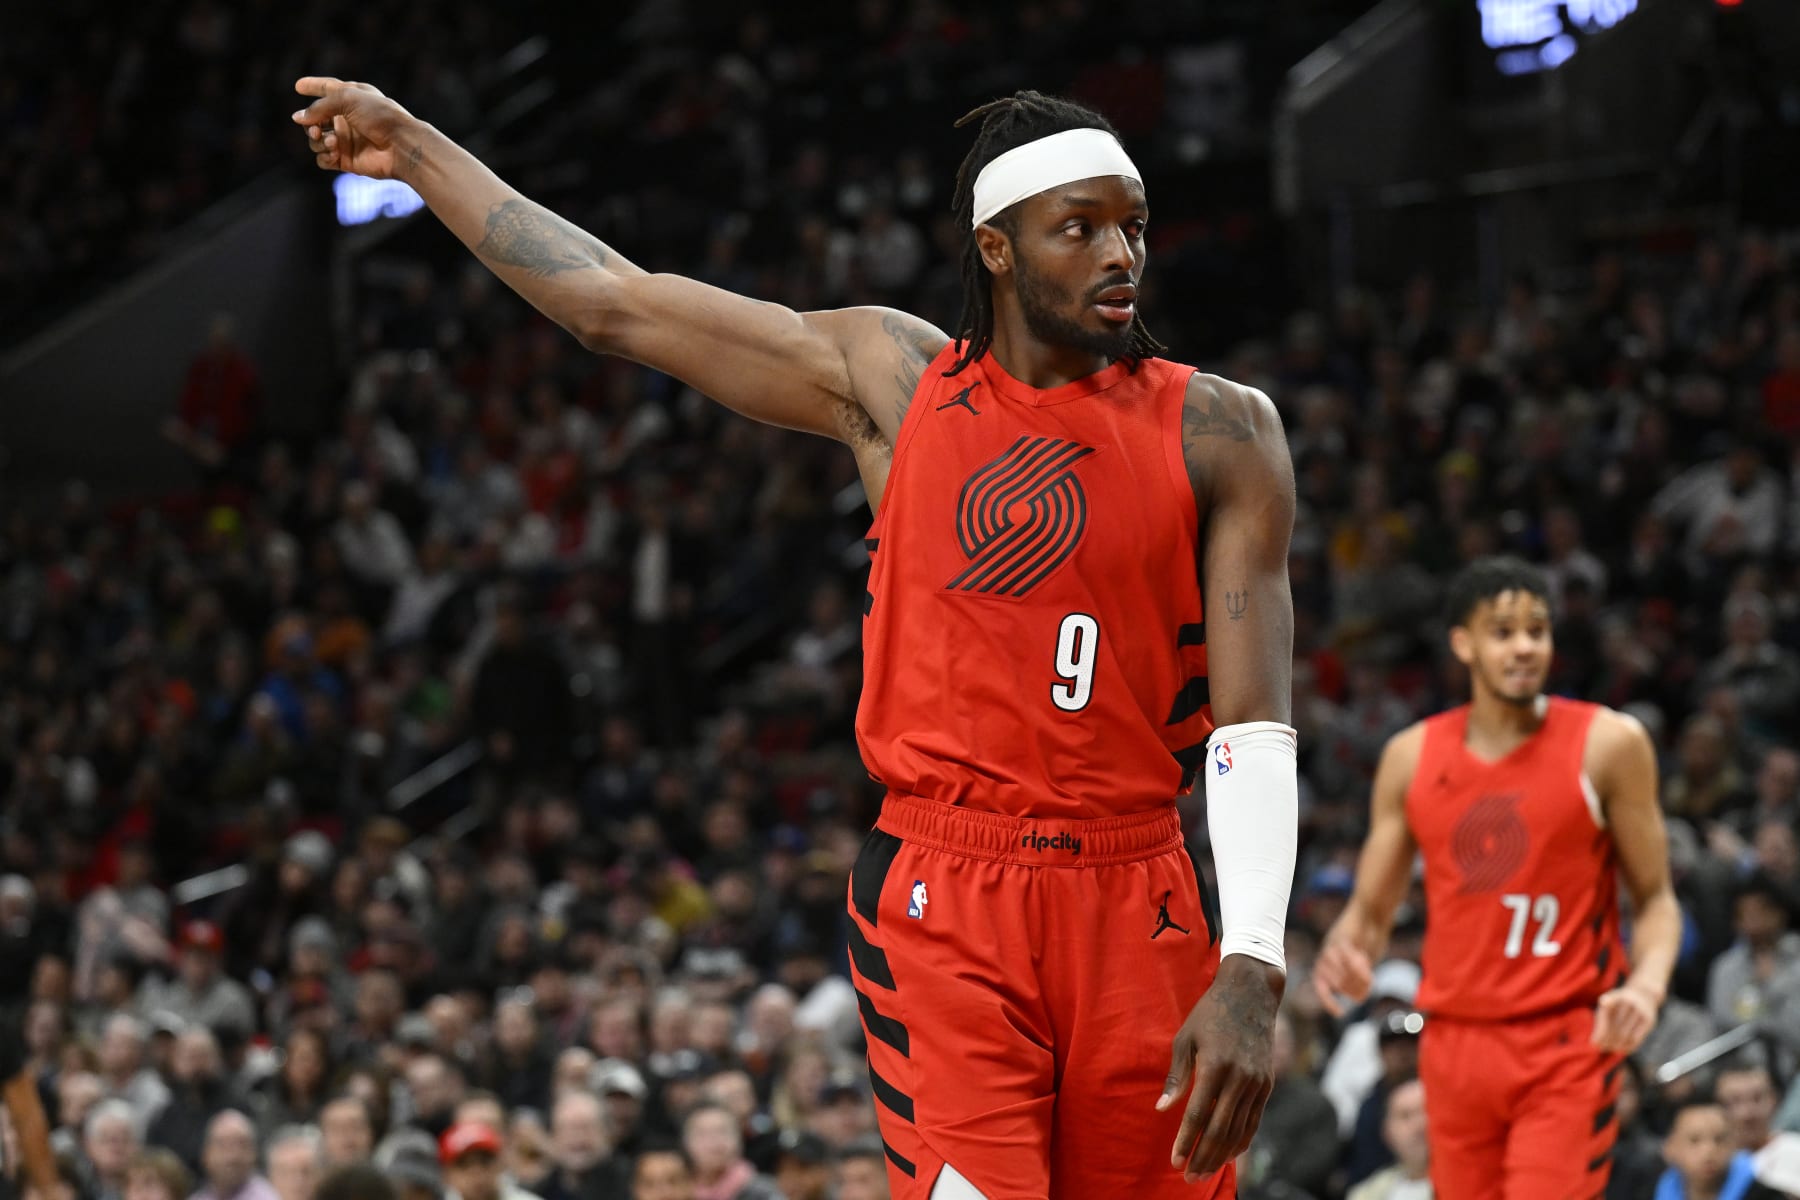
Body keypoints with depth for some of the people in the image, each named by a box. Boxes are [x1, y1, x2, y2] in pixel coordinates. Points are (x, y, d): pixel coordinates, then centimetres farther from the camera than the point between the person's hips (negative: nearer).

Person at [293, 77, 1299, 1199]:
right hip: (944, 902, 0)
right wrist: (419, 150, 18)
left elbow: (1255, 720, -4)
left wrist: (1253, 968, -16)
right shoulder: (893, 380, 6)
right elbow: (619, 306, 13)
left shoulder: (1220, 431, 2)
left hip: (1137, 910, 1)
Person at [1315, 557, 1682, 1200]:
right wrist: (1345, 953, -12)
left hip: (1569, 1046, -4)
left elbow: (1655, 898, 2)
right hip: (1456, 1040, 4)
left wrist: (1647, 985, -19)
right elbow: (1371, 909, 12)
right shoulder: (1411, 756, 6)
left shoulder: (1608, 744, -3)